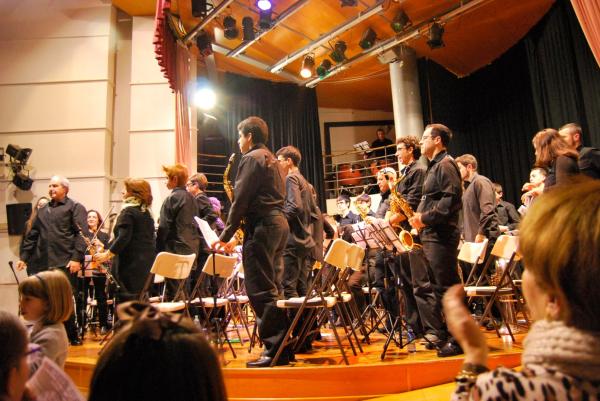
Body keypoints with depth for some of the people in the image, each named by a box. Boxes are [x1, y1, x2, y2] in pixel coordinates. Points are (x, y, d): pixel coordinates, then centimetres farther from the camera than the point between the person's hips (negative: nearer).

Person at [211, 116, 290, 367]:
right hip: (279, 224, 10)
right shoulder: (273, 160, 24)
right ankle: (281, 348, 18)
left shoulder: (252, 158, -5)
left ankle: (276, 350, -5)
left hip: (262, 226, -10)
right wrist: (238, 236, 21)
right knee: (270, 288, 13)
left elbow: (241, 200, -12)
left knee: (260, 290, -7)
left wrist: (226, 235, -5)